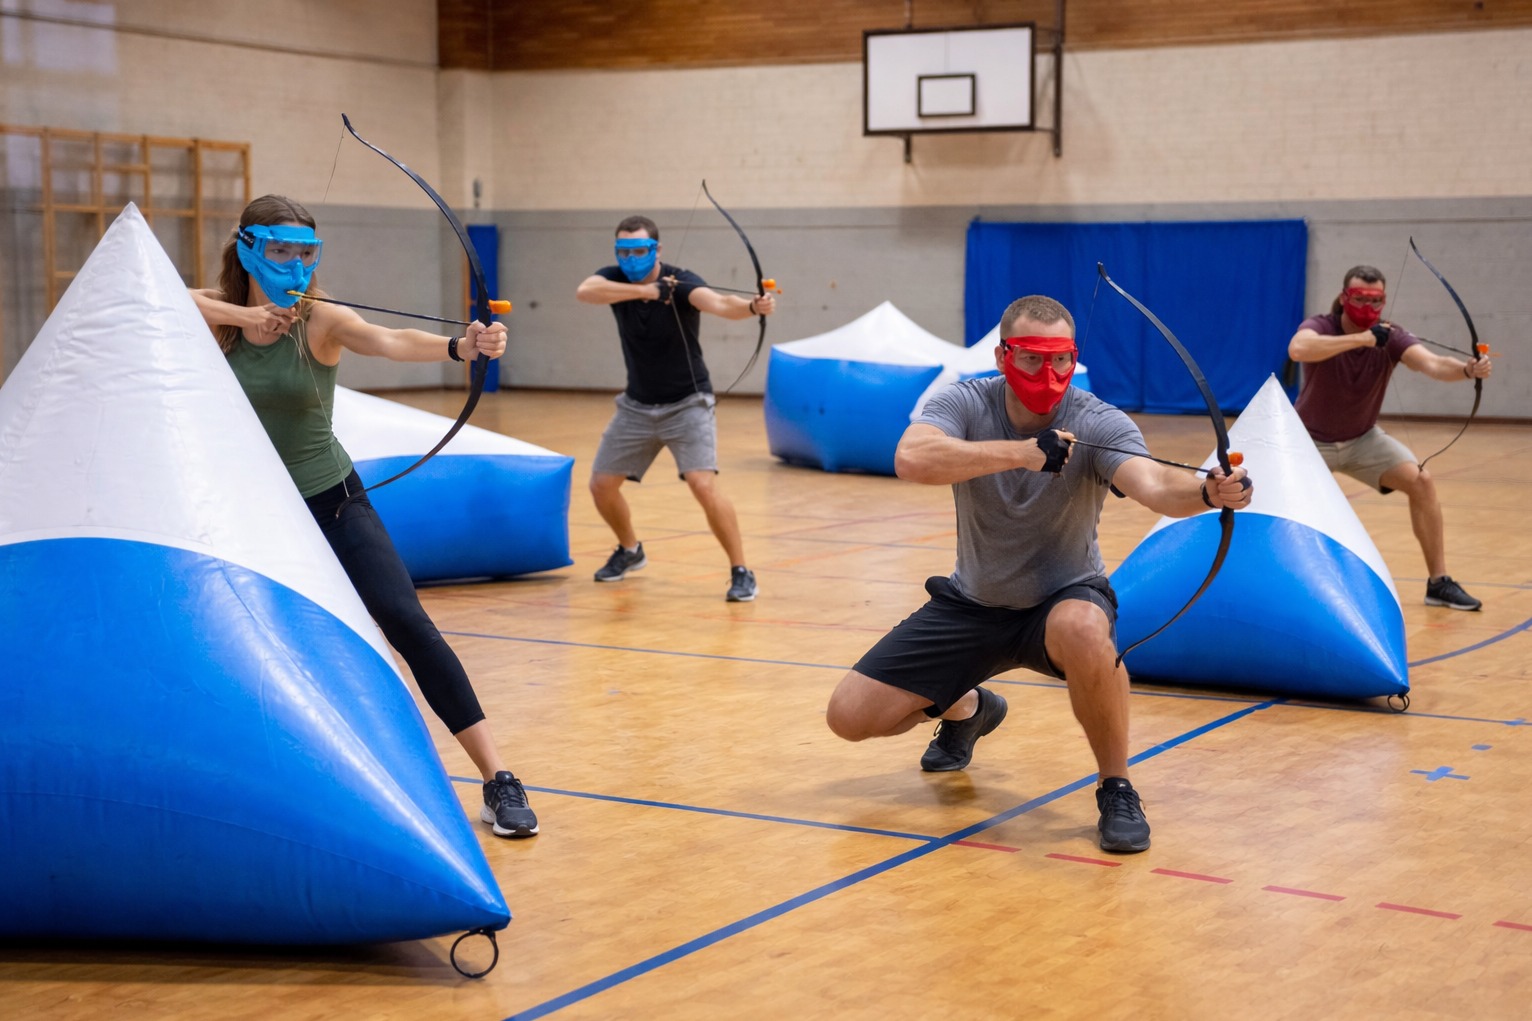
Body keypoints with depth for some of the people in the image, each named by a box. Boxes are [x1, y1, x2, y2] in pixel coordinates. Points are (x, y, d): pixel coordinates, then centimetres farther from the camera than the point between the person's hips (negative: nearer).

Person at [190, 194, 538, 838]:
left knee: (406, 623, -16)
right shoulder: (218, 314, -5)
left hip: (331, 505, -3)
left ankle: (498, 781, -14)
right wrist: (237, 314, -28)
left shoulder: (321, 321, -13)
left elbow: (390, 342, -33)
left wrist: (459, 346, -53)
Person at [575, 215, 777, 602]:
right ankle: (629, 550, 36)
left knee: (703, 485, -22)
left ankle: (741, 572, -9)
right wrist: (643, 291, -41)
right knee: (602, 485, 7)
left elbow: (717, 302, -42)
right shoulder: (616, 279, -9)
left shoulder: (682, 282, -22)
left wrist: (752, 306, -64)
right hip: (637, 406, 5)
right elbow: (584, 291, -31)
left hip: (687, 404, -5)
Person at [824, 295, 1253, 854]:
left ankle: (1116, 790, -19)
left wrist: (1207, 492, -63)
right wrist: (1023, 452, -45)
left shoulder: (1099, 424, -20)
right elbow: (910, 459, -36)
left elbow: (1152, 484, -40)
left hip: (1064, 598, -3)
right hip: (972, 605, 3)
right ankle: (967, 708, 30)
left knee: (1083, 630, -41)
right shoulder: (964, 403, -15)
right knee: (850, 715, -3)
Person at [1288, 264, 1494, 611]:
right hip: (1310, 440, -3)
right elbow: (1297, 350, -48)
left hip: (1363, 439, 3)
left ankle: (1438, 582, -5)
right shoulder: (1319, 328, -23)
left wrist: (1468, 370, -57)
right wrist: (1362, 338, -53)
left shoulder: (1391, 338, -17)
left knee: (1421, 481, -14)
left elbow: (1432, 363, -35)